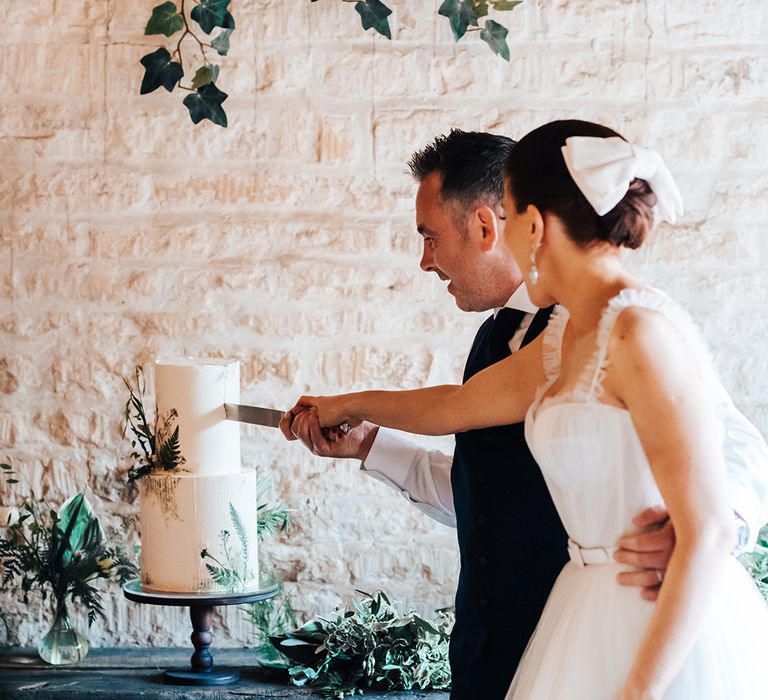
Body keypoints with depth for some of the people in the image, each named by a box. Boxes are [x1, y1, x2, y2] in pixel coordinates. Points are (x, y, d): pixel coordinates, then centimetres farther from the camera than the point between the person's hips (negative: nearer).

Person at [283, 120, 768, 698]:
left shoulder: (643, 334, -18)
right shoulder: (568, 336, 8)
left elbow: (708, 532, -21)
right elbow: (456, 406, 26)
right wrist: (348, 407, 42)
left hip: (668, 639, -8)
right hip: (598, 609, 8)